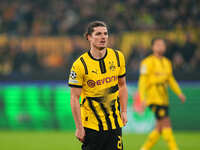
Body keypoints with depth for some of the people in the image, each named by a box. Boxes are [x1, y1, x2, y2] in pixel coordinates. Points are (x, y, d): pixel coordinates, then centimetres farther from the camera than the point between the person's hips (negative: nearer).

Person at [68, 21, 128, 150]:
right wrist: (79, 128, -13)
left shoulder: (118, 57, 2)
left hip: (114, 123, 4)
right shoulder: (80, 65, -12)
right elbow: (74, 98, -10)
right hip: (90, 124, -4)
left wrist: (124, 111, 9)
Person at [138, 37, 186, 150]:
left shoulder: (167, 62, 16)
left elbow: (171, 80, 22)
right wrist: (143, 98, -16)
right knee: (166, 123, -13)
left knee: (160, 128, 7)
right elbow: (142, 81, -9)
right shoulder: (148, 62, -7)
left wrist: (179, 93, 9)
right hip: (153, 97, -8)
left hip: (163, 98, 8)